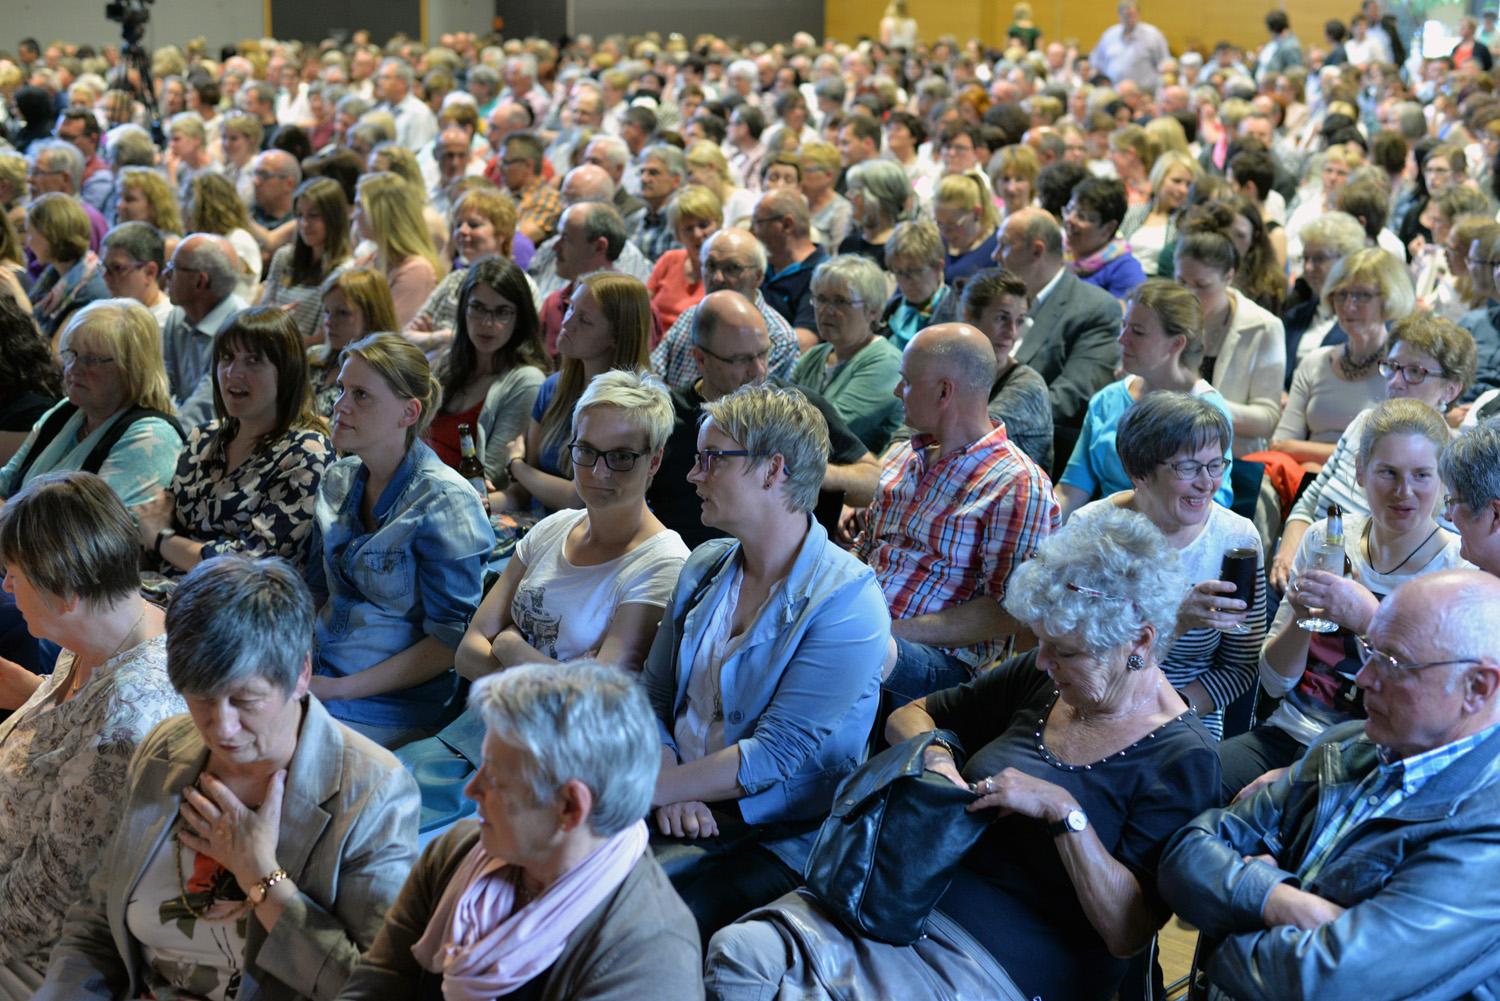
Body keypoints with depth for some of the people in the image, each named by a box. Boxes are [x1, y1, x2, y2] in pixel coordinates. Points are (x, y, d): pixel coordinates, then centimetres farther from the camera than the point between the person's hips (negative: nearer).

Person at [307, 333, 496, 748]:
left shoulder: (444, 503, -13)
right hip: (317, 675, 7)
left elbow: (453, 639, -14)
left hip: (391, 708, -6)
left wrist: (342, 688, -15)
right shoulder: (338, 481, 9)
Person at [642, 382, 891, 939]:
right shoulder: (704, 566, 10)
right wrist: (670, 788, -9)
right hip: (686, 806, 6)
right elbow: (653, 699, 11)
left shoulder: (847, 604, -14)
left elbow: (774, 756, -17)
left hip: (776, 839, -6)